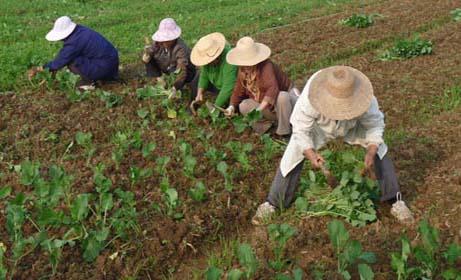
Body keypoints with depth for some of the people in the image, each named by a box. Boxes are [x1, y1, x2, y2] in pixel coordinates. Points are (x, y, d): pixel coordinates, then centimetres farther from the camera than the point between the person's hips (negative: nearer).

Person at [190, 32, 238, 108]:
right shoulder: (208, 56, -17)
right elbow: (204, 76, -4)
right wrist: (200, 92, -18)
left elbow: (228, 89, -38)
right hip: (217, 84, 7)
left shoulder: (228, 61, -38)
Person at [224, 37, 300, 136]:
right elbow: (238, 90, 1)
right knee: (244, 107, -19)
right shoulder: (242, 71, -7)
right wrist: (232, 106, -17)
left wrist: (260, 109, -53)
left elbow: (272, 89, -44)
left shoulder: (266, 66, -31)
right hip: (264, 102, 6)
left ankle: (284, 132, -22)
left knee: (282, 97, -42)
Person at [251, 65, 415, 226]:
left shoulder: (366, 99, -38)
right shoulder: (310, 97, -43)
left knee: (379, 150, -10)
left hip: (352, 125, 2)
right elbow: (301, 129, -30)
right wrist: (311, 155, -46)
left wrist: (371, 153, -35)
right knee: (293, 155, -14)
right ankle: (271, 204, 2)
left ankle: (395, 201, 7)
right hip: (317, 125, -1)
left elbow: (375, 124, -20)